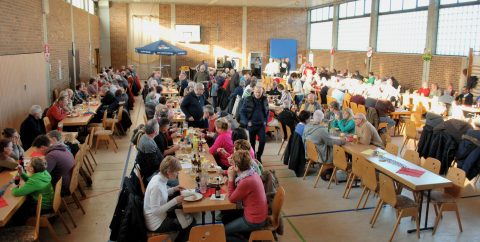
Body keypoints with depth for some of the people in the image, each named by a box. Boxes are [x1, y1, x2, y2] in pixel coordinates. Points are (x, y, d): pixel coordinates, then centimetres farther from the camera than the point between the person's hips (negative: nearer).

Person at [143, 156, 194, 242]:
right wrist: (175, 201, -27)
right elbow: (155, 211, -29)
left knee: (187, 215, 15)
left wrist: (173, 189, 0)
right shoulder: (156, 186, -31)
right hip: (157, 223, -8)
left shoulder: (159, 177, -5)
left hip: (161, 213, 8)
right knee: (190, 223, 1)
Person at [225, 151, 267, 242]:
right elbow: (237, 190, 6)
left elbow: (232, 199, -15)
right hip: (258, 214, 9)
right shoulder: (252, 173, -4)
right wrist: (234, 176, -7)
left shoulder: (246, 182, -31)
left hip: (254, 221, -9)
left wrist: (231, 178, -13)